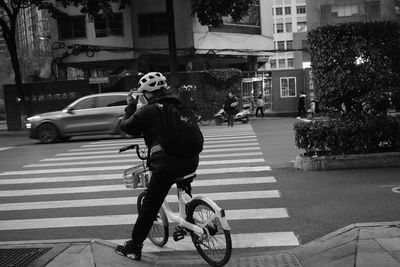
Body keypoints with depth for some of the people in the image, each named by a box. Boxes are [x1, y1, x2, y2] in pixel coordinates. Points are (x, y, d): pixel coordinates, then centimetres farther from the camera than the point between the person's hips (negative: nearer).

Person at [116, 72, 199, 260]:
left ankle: (134, 247, 13)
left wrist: (130, 107, 25)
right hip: (191, 162, 6)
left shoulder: (148, 110, -1)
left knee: (149, 206, 4)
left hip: (166, 162, -6)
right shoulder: (179, 106, 20)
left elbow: (126, 127, 11)